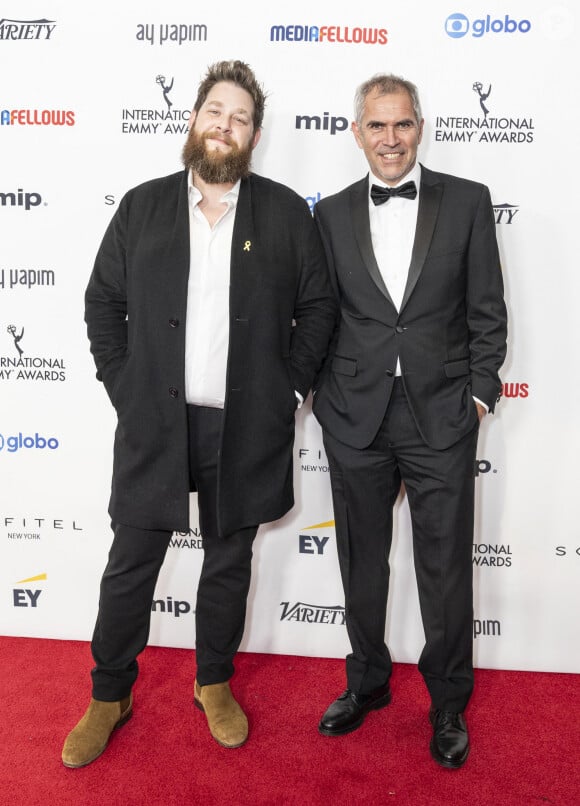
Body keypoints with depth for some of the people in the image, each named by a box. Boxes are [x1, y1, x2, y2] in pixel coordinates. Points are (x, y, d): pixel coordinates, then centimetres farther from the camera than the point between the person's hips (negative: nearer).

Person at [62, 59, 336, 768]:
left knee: (229, 562, 15)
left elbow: (317, 306, 5)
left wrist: (289, 388, -3)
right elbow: (102, 302, 8)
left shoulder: (287, 213, 2)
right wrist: (124, 387, -1)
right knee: (131, 565, 10)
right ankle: (110, 696, 32)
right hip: (153, 424, 1)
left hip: (246, 430, 0)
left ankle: (215, 683, 37)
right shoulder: (142, 206, 5)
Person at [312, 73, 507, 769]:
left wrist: (480, 394, -3)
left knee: (446, 569, 8)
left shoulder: (467, 202, 2)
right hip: (355, 417, 2)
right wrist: (325, 397, 2)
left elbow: (487, 311, 2)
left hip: (442, 416, -1)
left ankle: (448, 703, 32)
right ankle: (367, 682, 39)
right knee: (360, 562, 15)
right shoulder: (331, 214, 6)